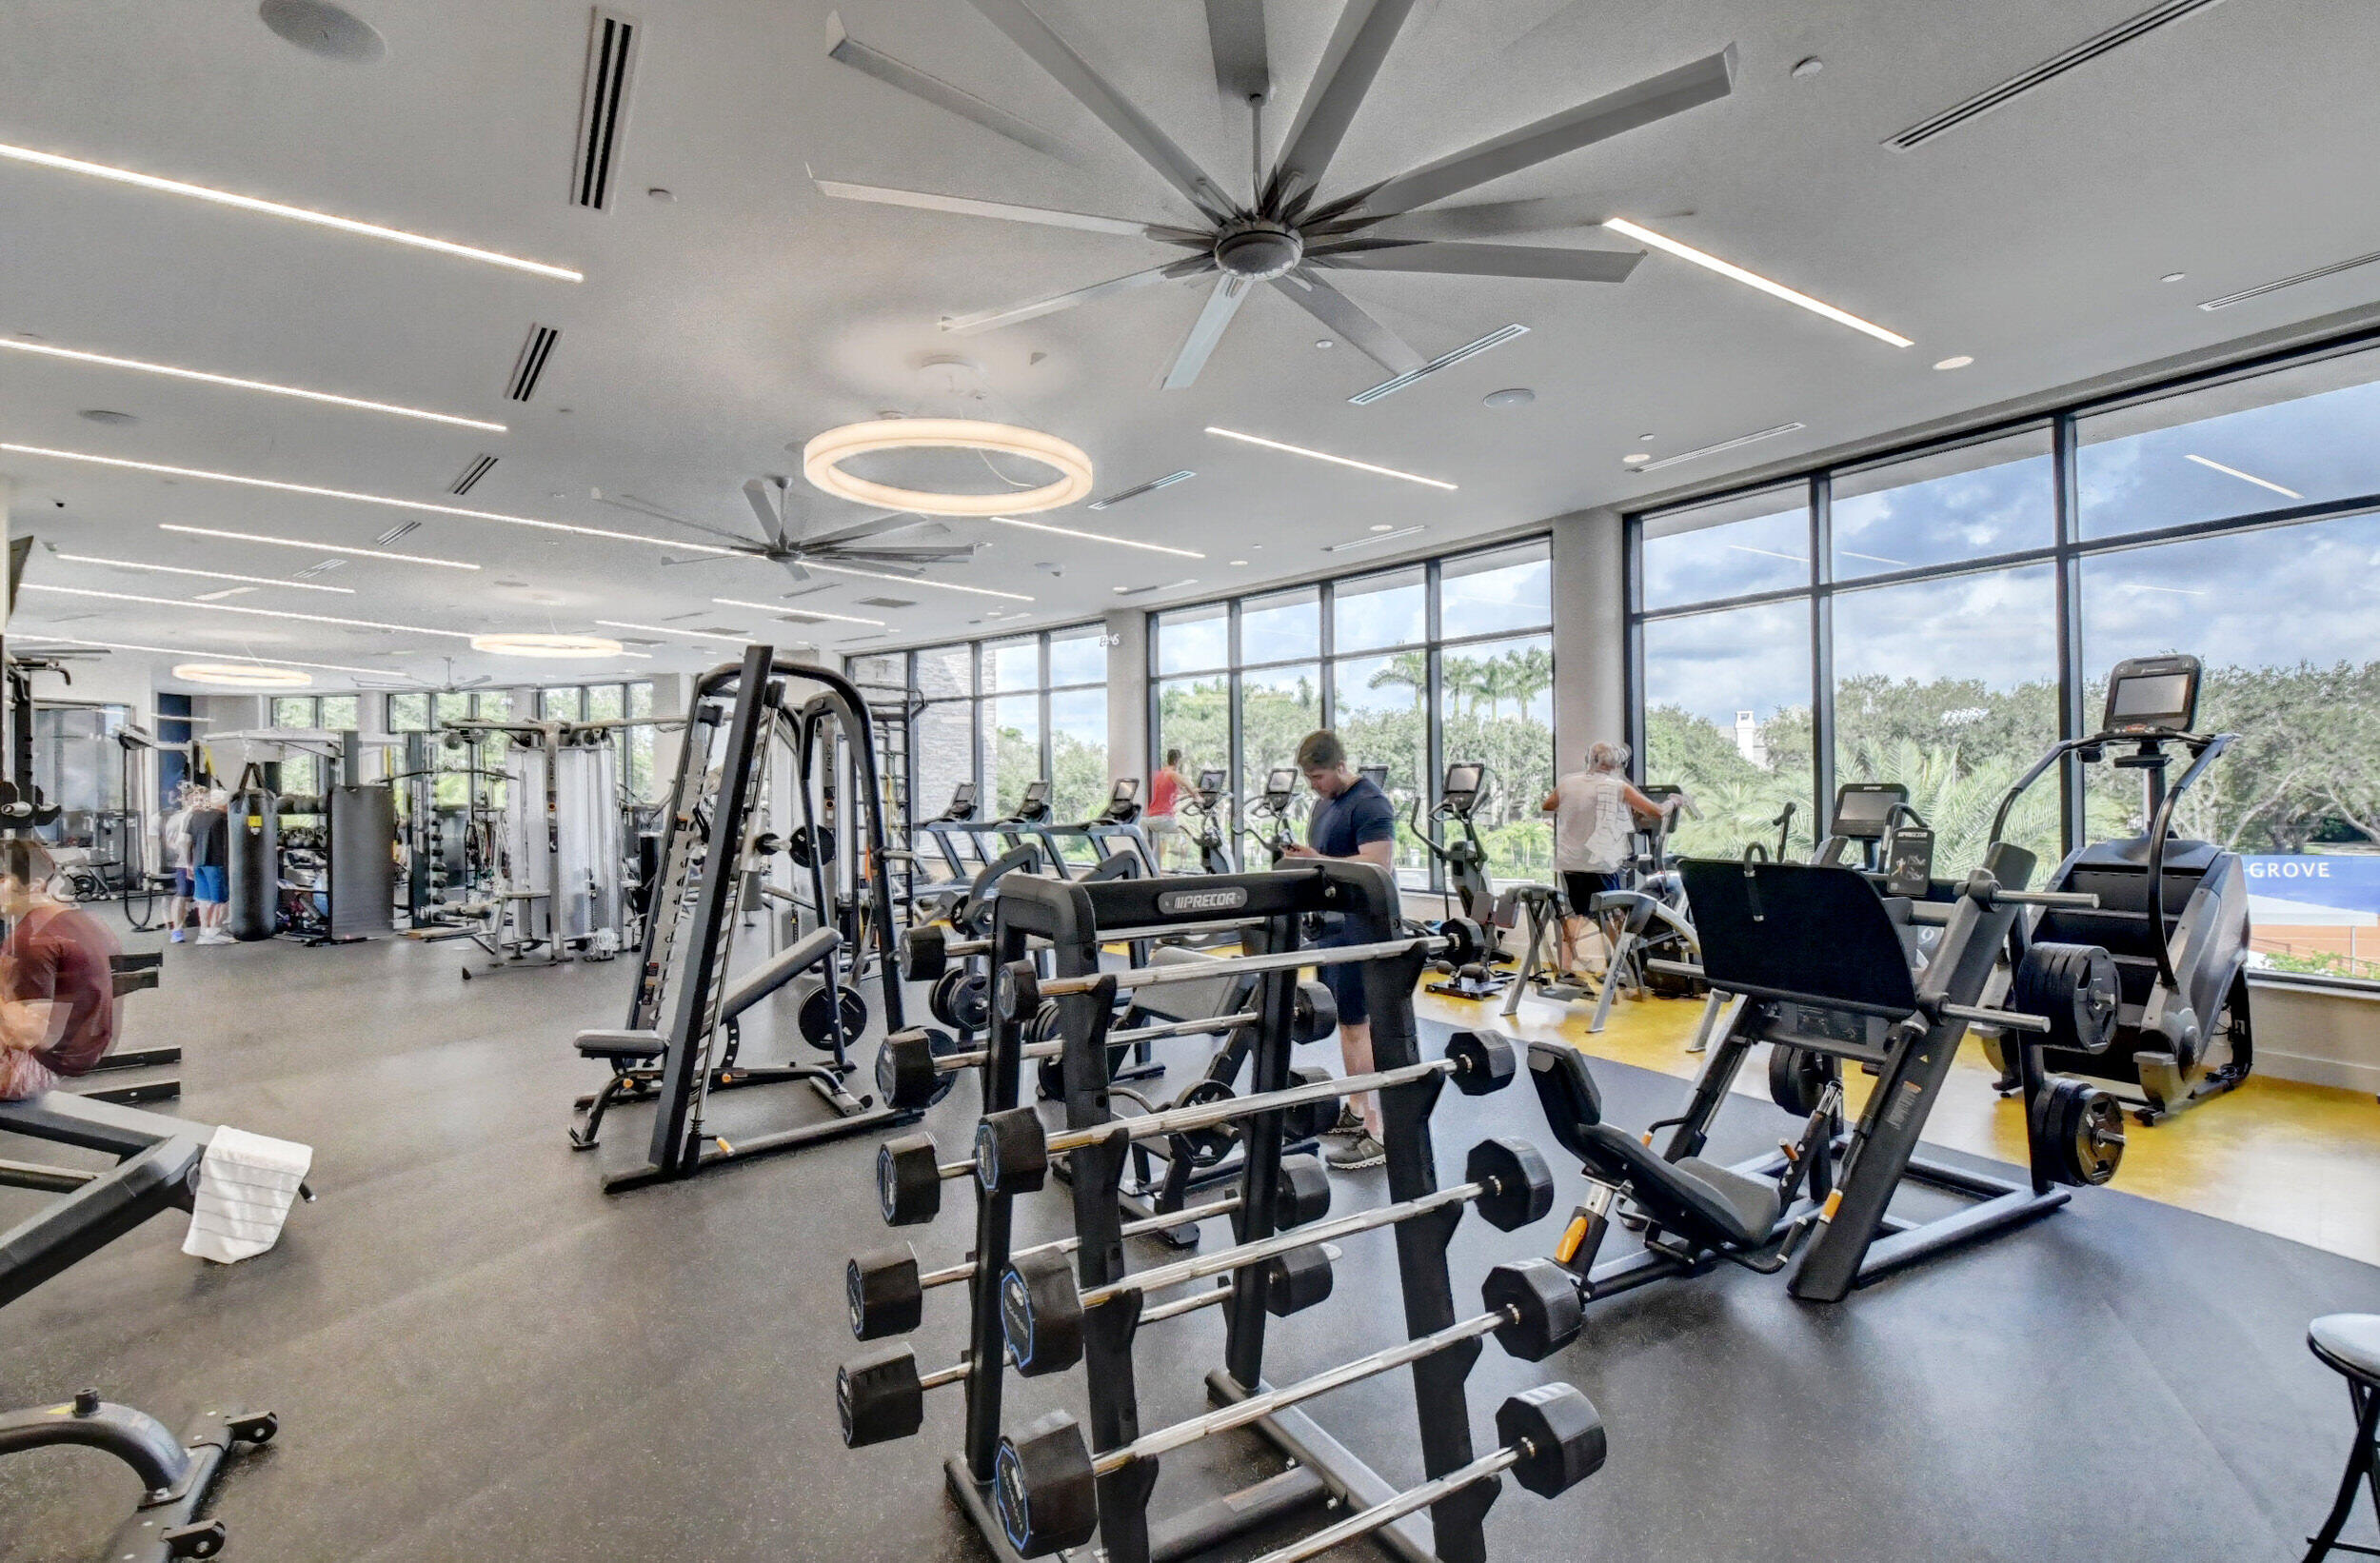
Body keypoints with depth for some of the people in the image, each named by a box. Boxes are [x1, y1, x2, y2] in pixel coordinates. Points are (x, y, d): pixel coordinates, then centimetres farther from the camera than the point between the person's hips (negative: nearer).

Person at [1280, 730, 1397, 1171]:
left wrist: (1317, 862, -27)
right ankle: (1354, 1112, 28)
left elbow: (1379, 866, -26)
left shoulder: (1369, 804, -16)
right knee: (1345, 1022, 16)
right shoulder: (1326, 802, 13)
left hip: (1361, 931, -10)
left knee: (1359, 1026, -7)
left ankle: (1377, 1135, -1)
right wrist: (1300, 858, 1)